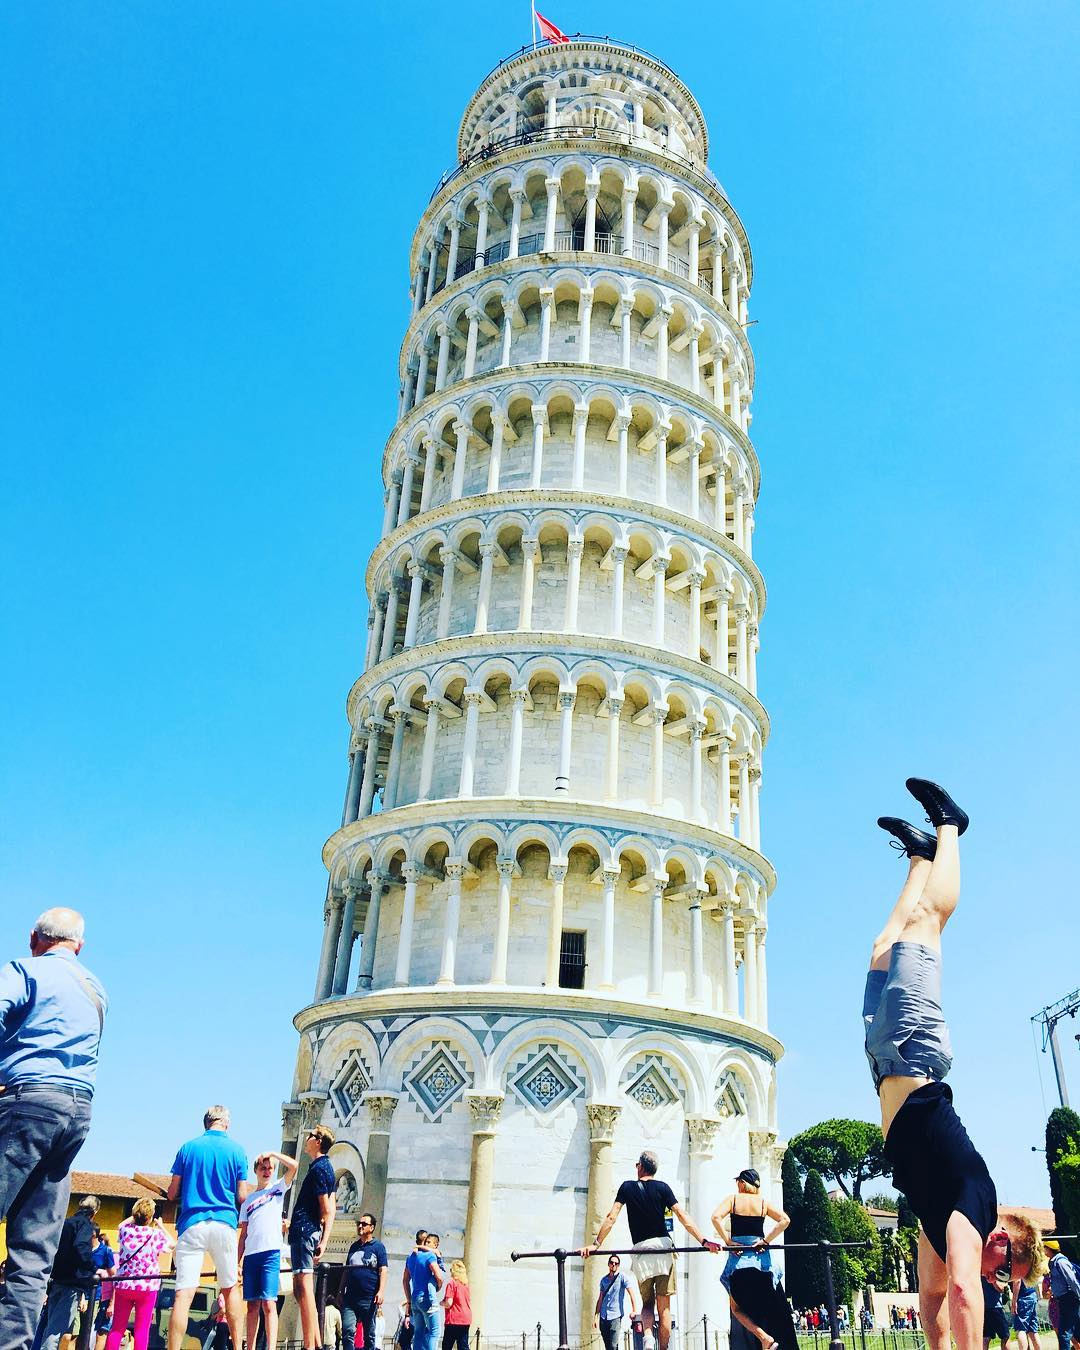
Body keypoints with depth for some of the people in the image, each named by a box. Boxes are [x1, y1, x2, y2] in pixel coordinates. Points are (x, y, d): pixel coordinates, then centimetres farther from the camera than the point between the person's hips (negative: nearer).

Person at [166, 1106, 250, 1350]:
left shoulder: (188, 1147, 6)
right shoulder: (236, 1150, 5)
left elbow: (172, 1194, 8)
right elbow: (241, 1197, 5)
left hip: (192, 1224, 0)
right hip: (224, 1224, 0)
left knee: (183, 1294, -5)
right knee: (230, 1289, 14)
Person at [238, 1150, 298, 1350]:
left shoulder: (278, 1188, 11)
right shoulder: (248, 1198, 18)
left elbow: (294, 1166, -6)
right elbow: (243, 1234, 16)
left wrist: (272, 1153, -1)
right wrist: (237, 1261, 9)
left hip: (271, 1252, -4)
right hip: (250, 1255, 4)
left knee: (268, 1303, -11)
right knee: (252, 1305, 5)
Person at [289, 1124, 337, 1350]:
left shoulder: (319, 1168, -11)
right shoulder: (326, 1167, 18)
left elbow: (328, 1210, -16)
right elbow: (329, 1209, 20)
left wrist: (322, 1242, -18)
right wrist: (323, 1240, 17)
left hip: (304, 1231, -11)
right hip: (307, 1230, 11)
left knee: (303, 1288, -13)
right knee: (300, 1289, 13)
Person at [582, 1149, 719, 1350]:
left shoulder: (627, 1187, 8)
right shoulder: (663, 1188, 5)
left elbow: (611, 1217, 2)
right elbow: (682, 1216, -3)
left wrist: (596, 1243, 4)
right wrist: (704, 1241, -5)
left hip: (640, 1250, 1)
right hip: (663, 1245, -1)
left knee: (647, 1303, 11)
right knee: (664, 1305, 5)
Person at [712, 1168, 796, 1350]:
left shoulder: (733, 1198, 2)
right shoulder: (763, 1202, 8)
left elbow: (716, 1217, -14)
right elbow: (784, 1220, -4)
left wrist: (728, 1241, -9)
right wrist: (766, 1240, -2)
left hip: (738, 1256, -3)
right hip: (761, 1257, 3)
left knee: (738, 1307, 8)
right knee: (771, 1308, 13)